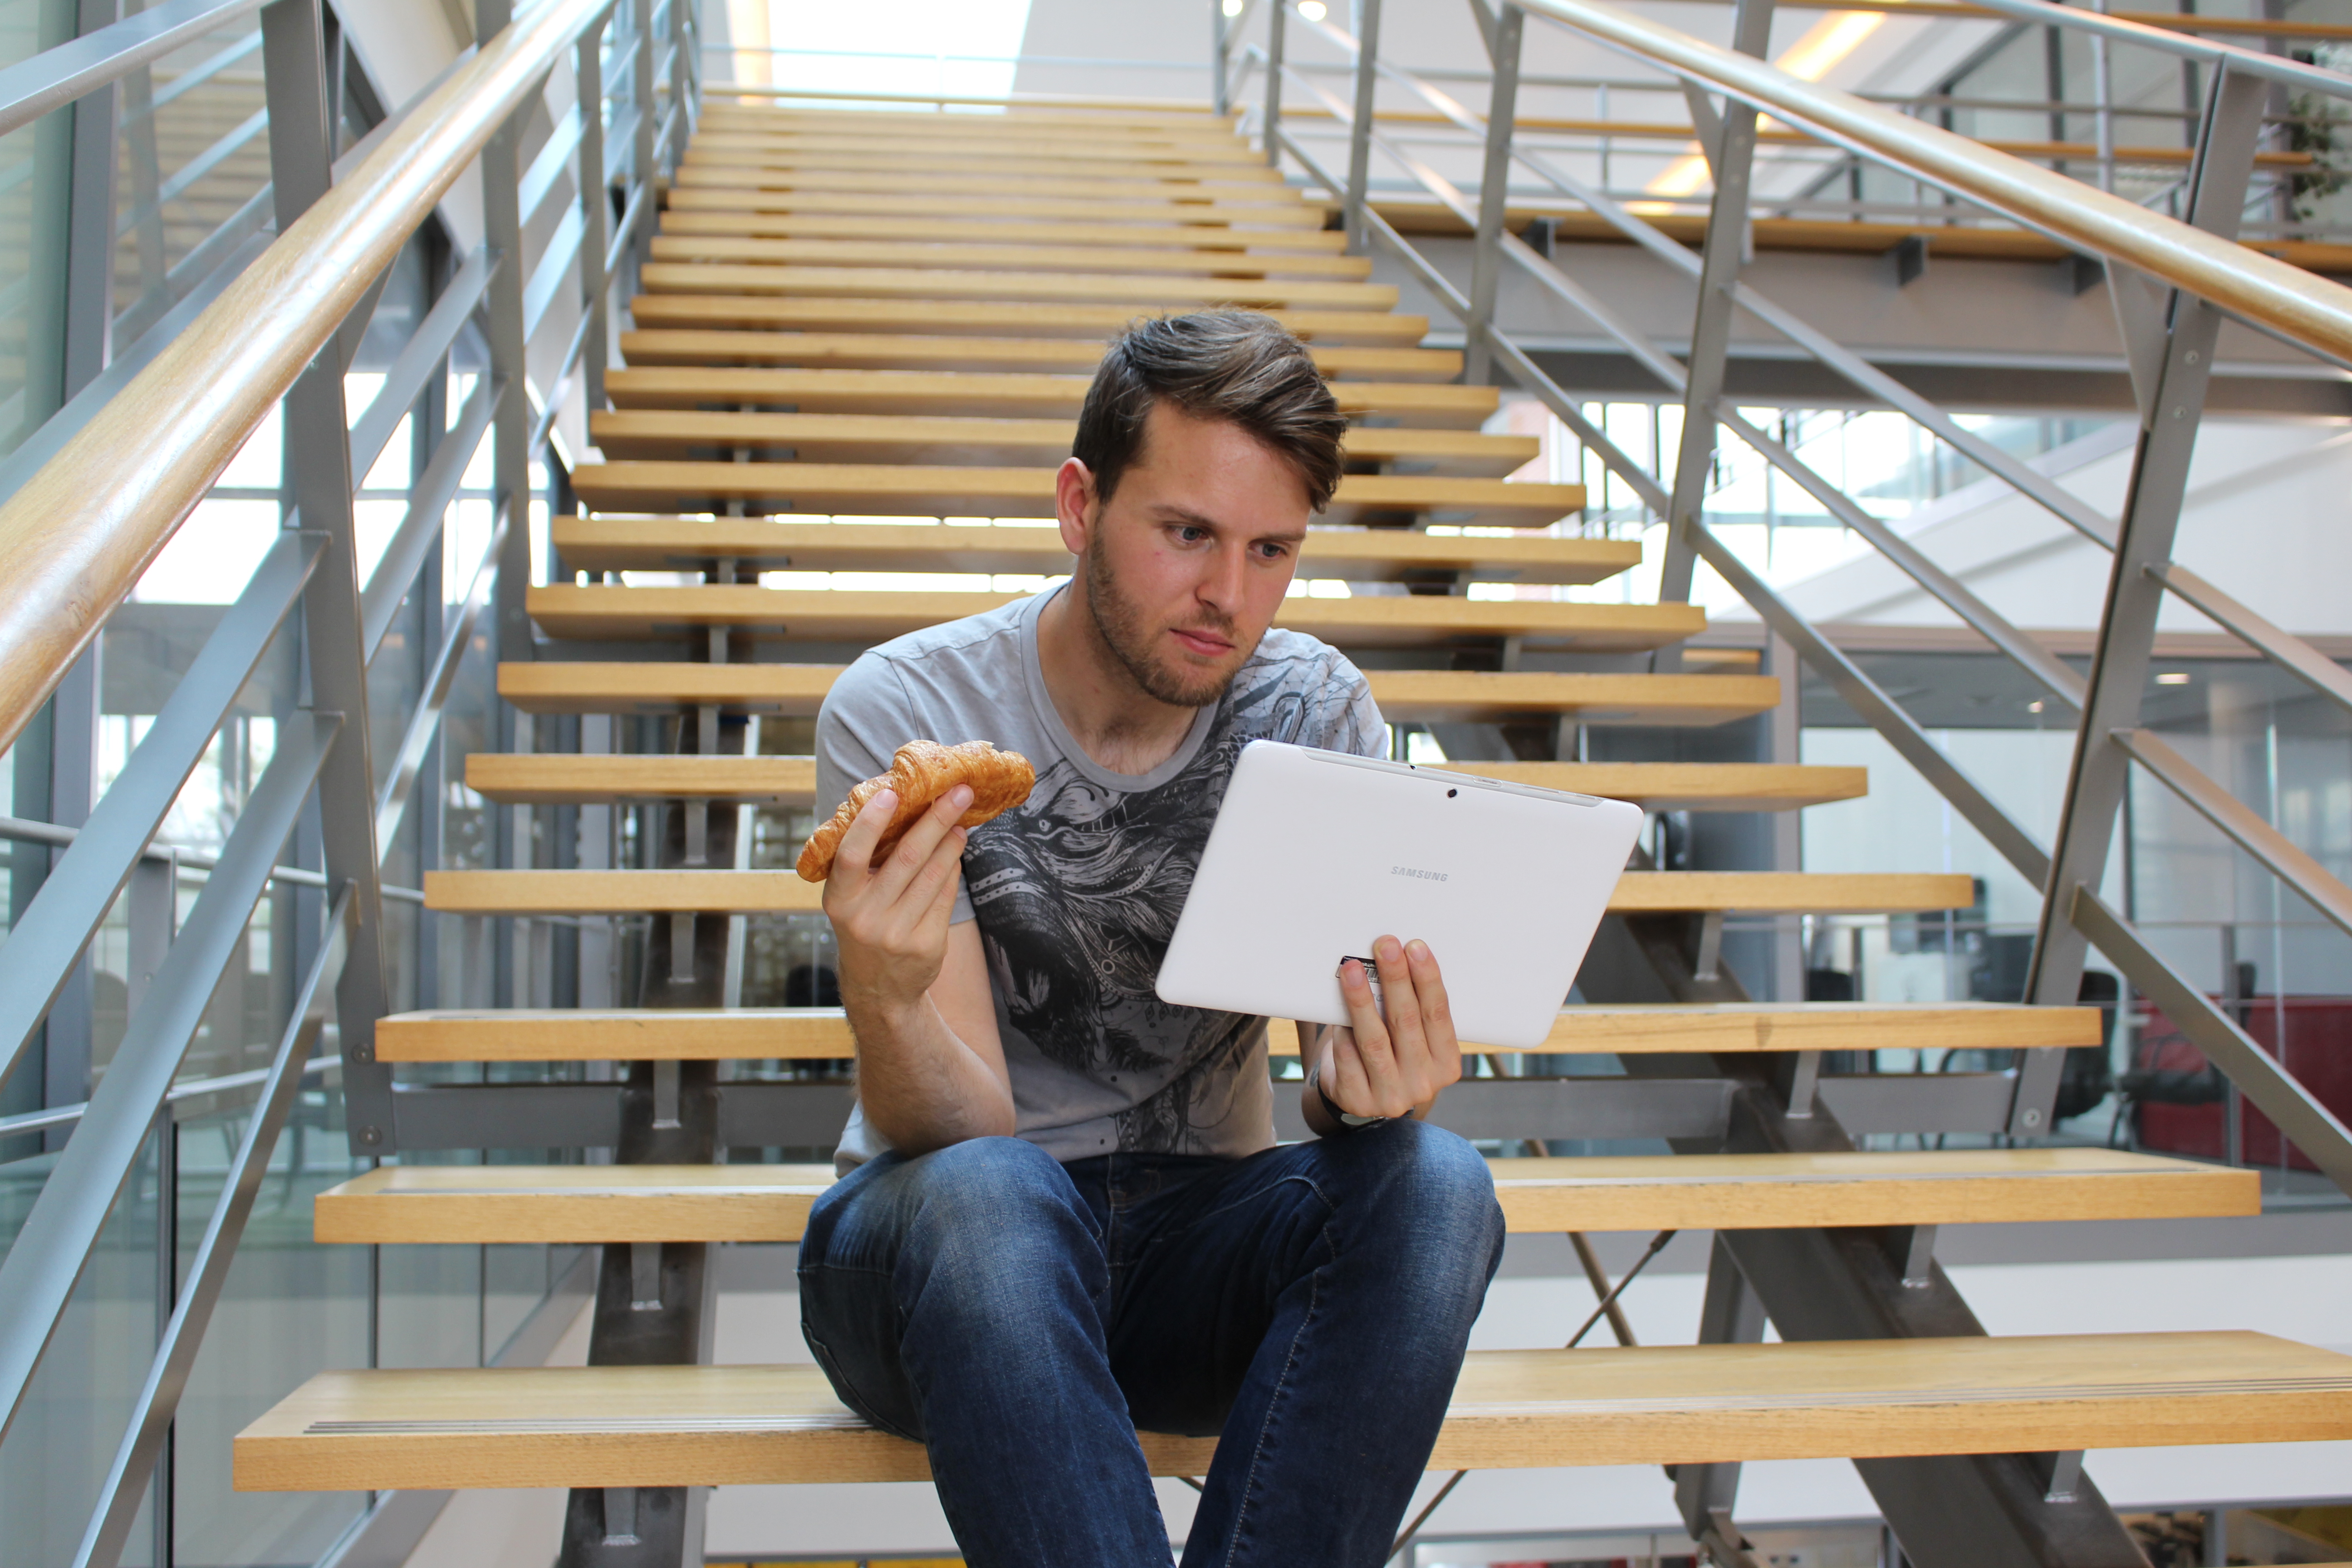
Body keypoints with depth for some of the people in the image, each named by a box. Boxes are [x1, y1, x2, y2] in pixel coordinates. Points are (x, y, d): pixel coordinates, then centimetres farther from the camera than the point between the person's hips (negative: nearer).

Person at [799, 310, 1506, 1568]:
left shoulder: (1314, 714, -5)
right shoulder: (902, 710, -14)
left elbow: (1338, 1051, -9)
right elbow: (963, 1134, -18)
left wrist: (1365, 1083, -34)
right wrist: (886, 1000, -41)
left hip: (1193, 1231, 3)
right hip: (948, 1243, -2)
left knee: (1434, 1187, -27)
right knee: (988, 1193, -36)